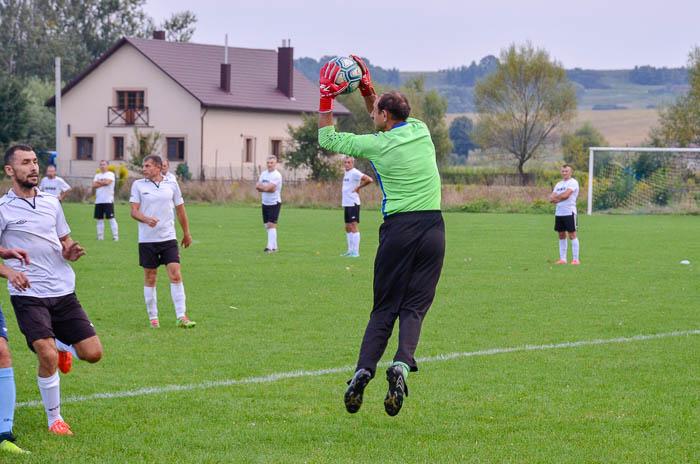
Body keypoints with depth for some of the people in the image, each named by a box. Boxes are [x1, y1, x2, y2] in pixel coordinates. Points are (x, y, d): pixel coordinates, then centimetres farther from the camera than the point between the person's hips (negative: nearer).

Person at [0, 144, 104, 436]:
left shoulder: (51, 203, 11)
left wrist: (72, 252, -2)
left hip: (64, 292, 5)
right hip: (28, 295, -5)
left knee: (92, 354, -1)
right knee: (48, 358, -18)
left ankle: (62, 347, 34)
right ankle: (54, 420, 4)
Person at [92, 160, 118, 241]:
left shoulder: (110, 174, 0)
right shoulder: (97, 175, 16)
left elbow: (107, 182, -17)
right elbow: (94, 185, 2)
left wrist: (98, 182, -1)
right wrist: (103, 183, -8)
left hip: (108, 200, -6)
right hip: (98, 201, 6)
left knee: (111, 218, -8)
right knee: (99, 219, 6)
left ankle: (115, 236, -7)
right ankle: (100, 236, 12)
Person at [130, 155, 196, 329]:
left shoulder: (171, 185, 6)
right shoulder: (138, 185, 2)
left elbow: (180, 210, 16)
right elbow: (134, 211, -4)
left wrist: (186, 233, 21)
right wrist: (147, 219, -24)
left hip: (168, 238, 0)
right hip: (147, 239, 0)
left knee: (175, 275, -9)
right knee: (150, 278, 4)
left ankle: (181, 317, -9)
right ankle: (153, 317, 15)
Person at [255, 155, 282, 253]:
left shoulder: (277, 175, -13)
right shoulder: (264, 174, 10)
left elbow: (267, 188, -22)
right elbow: (257, 187, -1)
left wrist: (261, 186, -3)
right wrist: (268, 188, -15)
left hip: (274, 203, -7)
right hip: (265, 203, 7)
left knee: (271, 225, -13)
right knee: (267, 226, 8)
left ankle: (270, 247, -14)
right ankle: (274, 247, 15)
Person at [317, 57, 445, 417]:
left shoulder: (377, 145, -2)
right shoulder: (421, 130, 9)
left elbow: (327, 138, 13)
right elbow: (388, 122, 34)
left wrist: (326, 99, 19)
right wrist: (367, 89, 33)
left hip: (398, 229, -2)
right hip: (433, 228, 2)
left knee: (384, 308, 5)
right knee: (414, 306, 1)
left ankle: (364, 369, -10)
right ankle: (402, 363, -22)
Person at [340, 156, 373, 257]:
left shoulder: (355, 173, -12)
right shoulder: (346, 173, 16)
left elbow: (369, 180, -23)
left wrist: (358, 187, -13)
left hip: (353, 204, -10)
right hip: (347, 204, 10)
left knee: (353, 227, -11)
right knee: (347, 228, 12)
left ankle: (356, 252, -11)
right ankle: (350, 250, 19)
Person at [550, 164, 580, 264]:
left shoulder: (573, 182, -5)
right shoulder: (559, 184, 18)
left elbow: (565, 195, -18)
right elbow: (551, 199, 11)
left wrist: (556, 197, 0)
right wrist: (560, 198, -9)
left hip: (569, 212, -7)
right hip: (559, 213, 7)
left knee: (572, 235, -6)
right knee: (561, 235, 8)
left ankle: (576, 259, -5)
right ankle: (562, 258, 12)